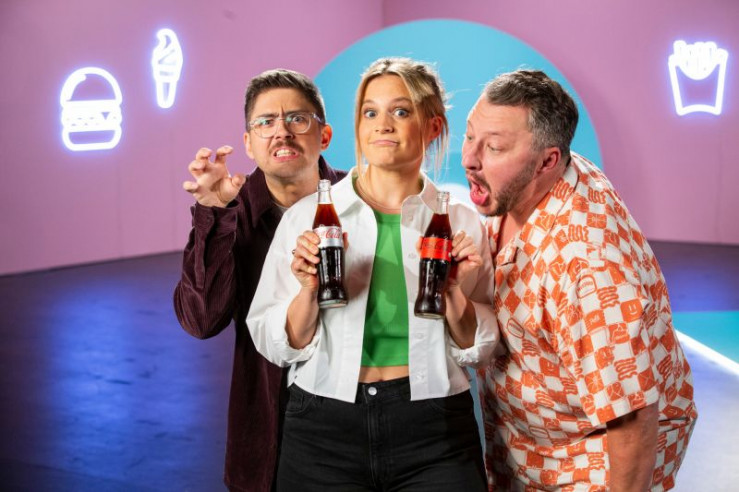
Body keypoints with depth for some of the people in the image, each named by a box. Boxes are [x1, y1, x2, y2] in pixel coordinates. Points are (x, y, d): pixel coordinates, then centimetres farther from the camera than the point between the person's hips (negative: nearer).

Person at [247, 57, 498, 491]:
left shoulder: (462, 222, 0)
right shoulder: (307, 215, -3)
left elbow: (478, 351, 5)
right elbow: (276, 345, -1)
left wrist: (455, 294, -12)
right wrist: (309, 291, -18)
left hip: (435, 435, 1)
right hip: (325, 428, 0)